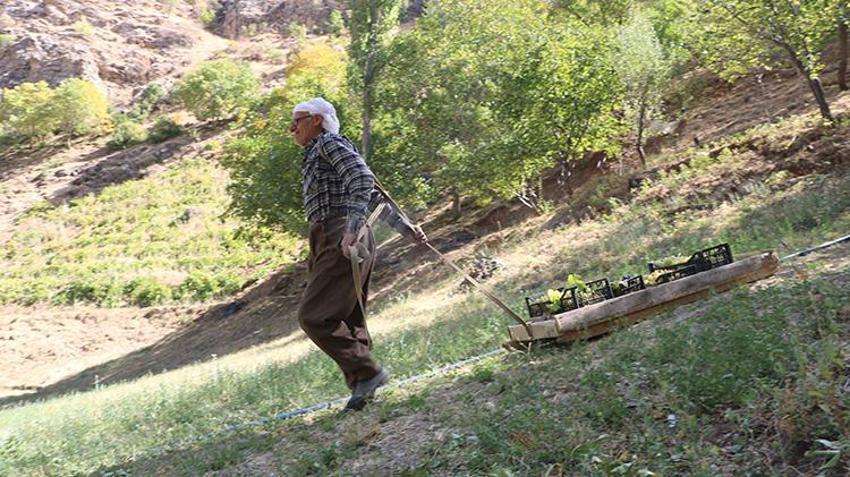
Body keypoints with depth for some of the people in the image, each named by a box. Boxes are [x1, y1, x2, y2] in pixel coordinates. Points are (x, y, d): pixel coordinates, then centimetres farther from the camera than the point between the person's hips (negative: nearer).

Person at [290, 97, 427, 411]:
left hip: (340, 240, -10)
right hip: (332, 241, 10)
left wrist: (352, 227, -27)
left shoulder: (330, 143, 1)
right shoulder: (316, 155, 29)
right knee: (347, 320, 6)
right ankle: (363, 385, 7)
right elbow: (375, 194, 27)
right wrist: (405, 226, 24)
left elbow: (363, 181, -16)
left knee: (314, 315, -13)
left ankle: (366, 372, -10)